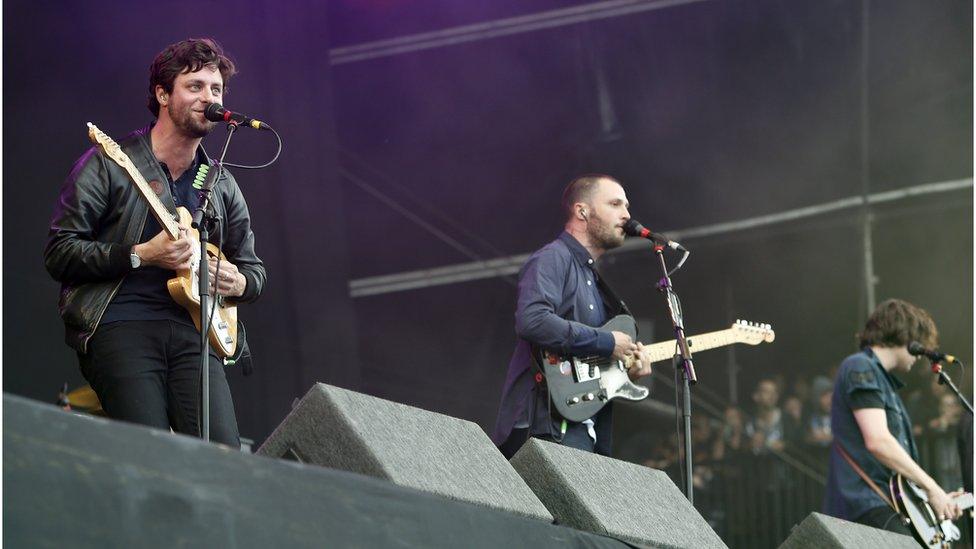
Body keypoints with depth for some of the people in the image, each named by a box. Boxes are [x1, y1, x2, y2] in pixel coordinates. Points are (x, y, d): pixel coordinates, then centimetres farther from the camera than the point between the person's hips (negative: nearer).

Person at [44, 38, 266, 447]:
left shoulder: (222, 185, 18)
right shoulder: (109, 164, 3)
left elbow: (253, 270, 27)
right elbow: (58, 253, -3)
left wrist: (238, 282, 3)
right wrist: (141, 256, -12)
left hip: (191, 327, 4)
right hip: (119, 325, -4)